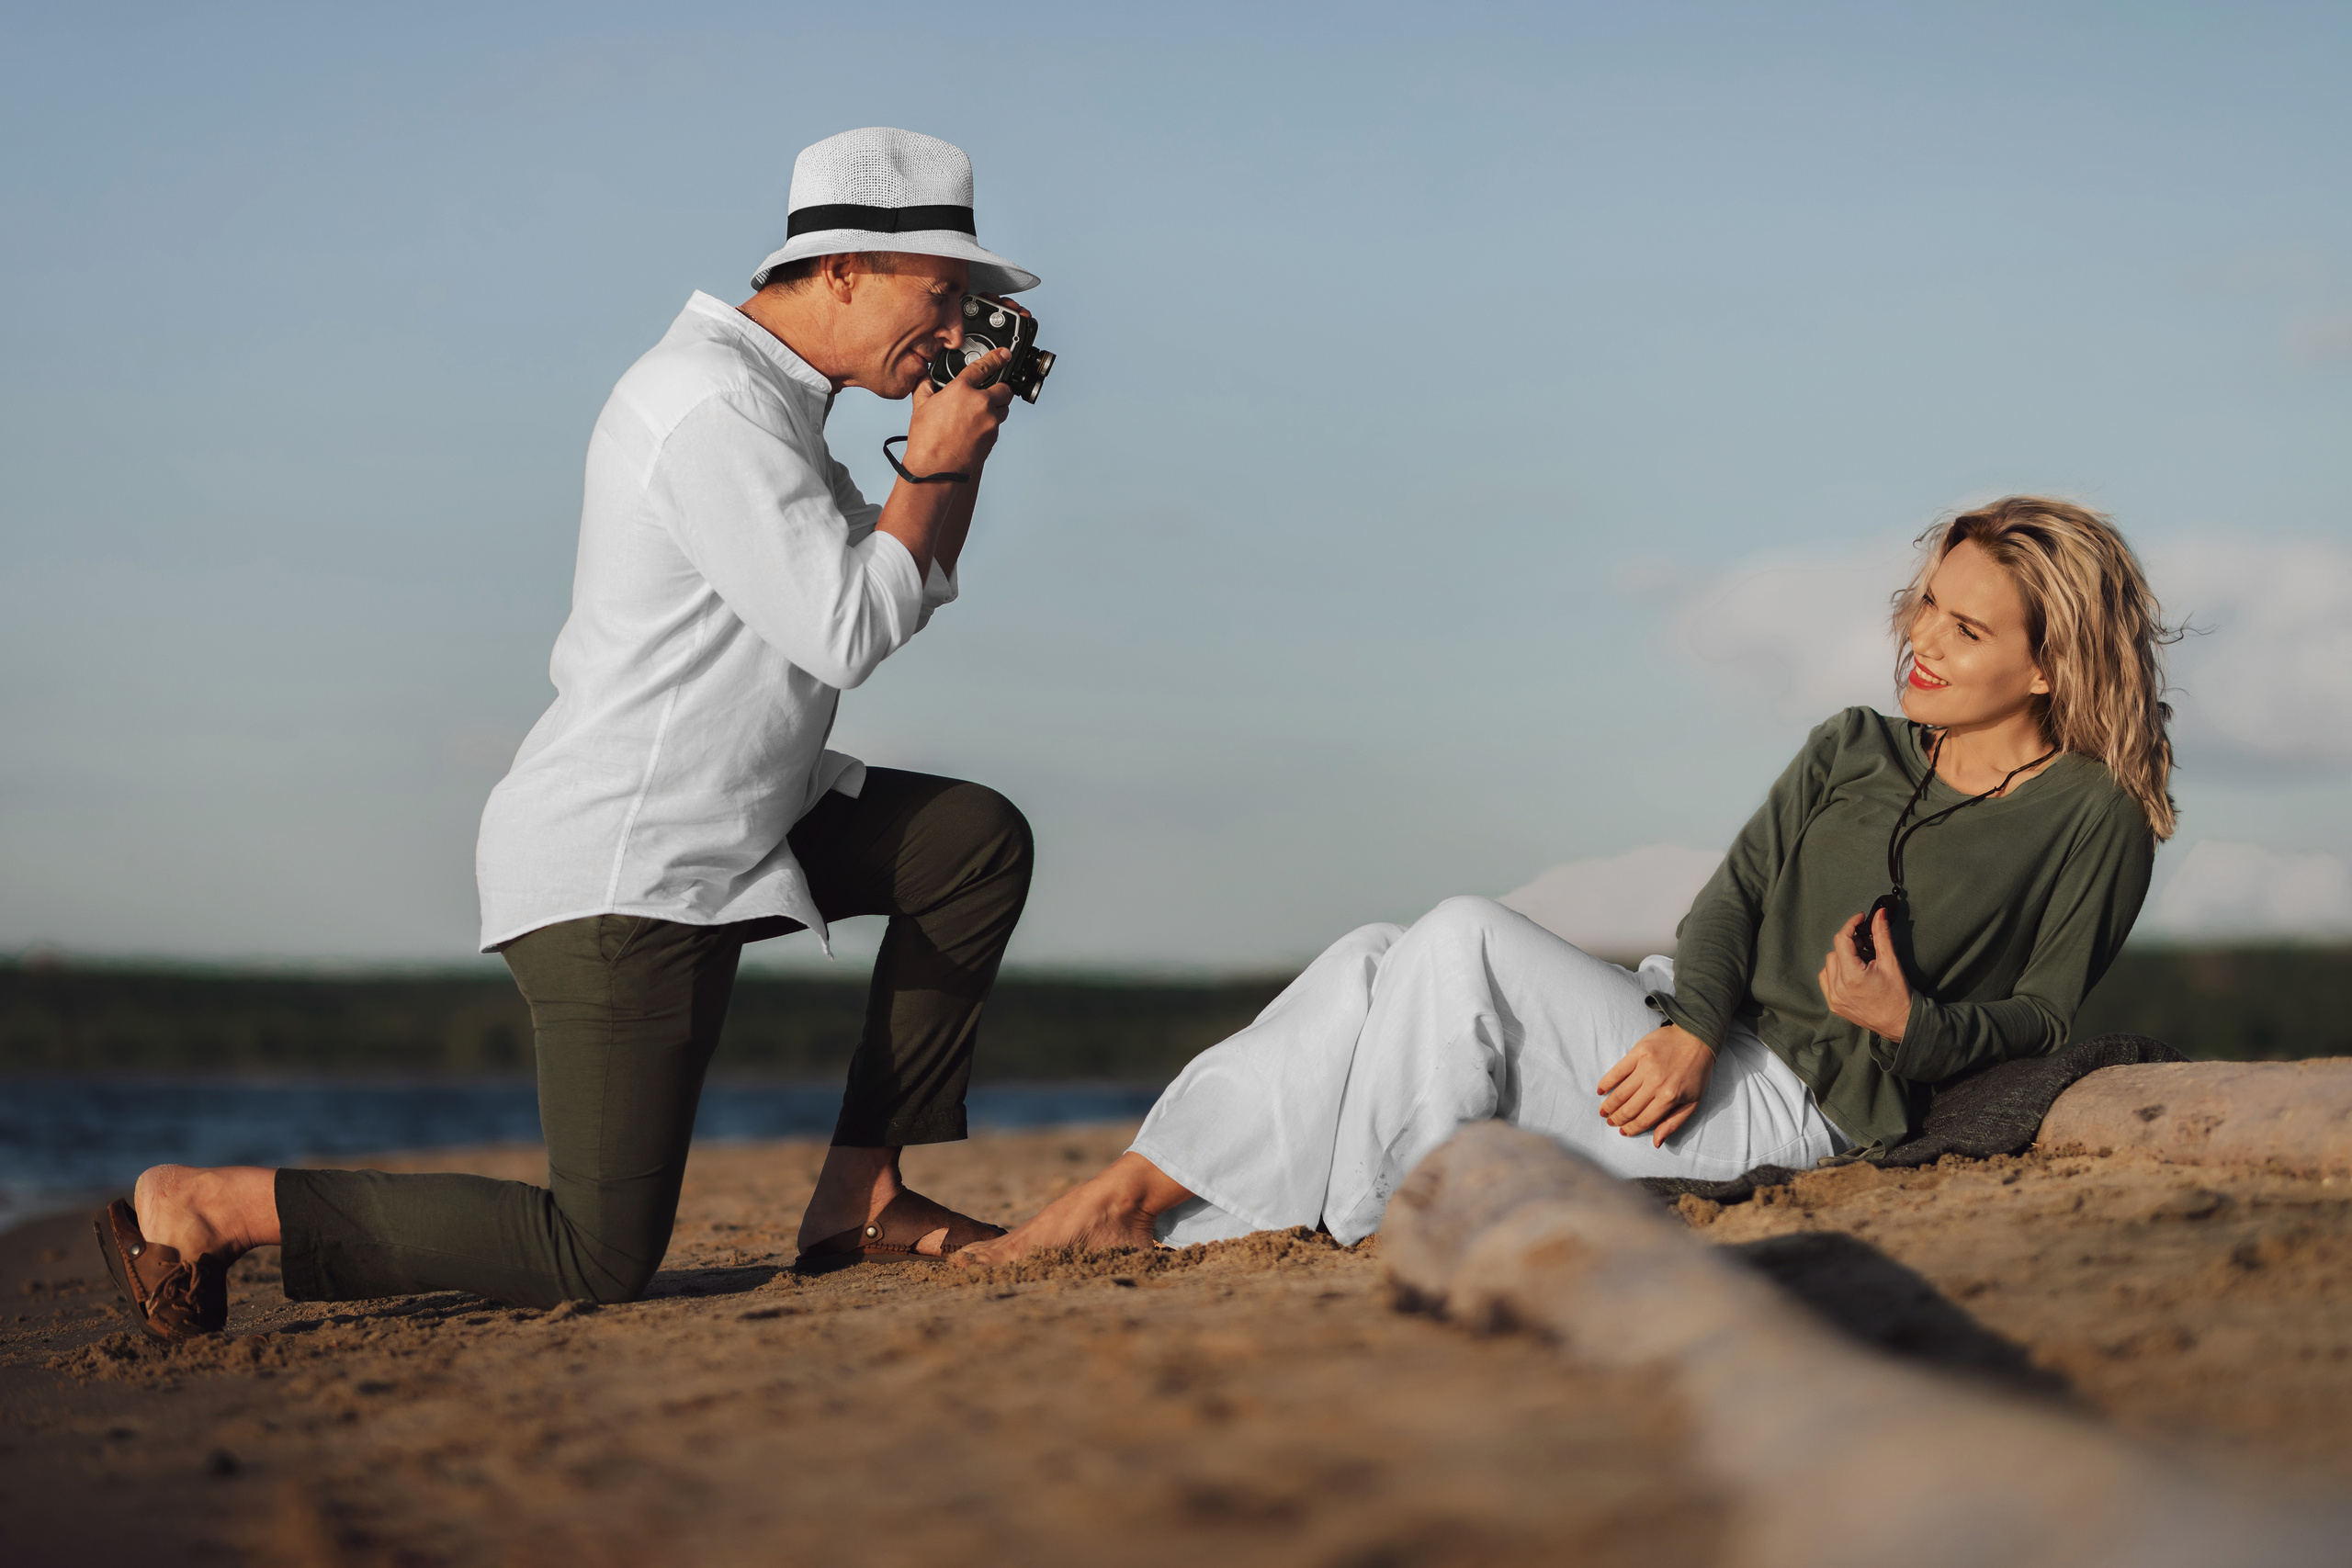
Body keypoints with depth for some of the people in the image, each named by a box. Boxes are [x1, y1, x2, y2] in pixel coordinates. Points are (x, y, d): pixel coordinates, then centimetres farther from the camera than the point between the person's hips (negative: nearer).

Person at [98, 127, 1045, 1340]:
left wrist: (960, 441, 8)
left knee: (980, 842, 11)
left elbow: (908, 591, 22)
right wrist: (935, 465, -9)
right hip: (620, 870, -10)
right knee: (601, 1260, -11)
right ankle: (210, 1206, -3)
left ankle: (859, 1195, 10)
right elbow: (848, 634, -22)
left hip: (720, 825, 10)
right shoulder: (714, 408, -20)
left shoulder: (765, 395, 13)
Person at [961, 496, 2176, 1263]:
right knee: (1375, 964, -13)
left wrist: (1909, 1026, -20)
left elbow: (2046, 1014, -1)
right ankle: (1146, 1214, -21)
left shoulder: (2095, 819, 0)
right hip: (1699, 1049, 7)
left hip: (1800, 1105, -7)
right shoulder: (1851, 753, 18)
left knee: (1464, 940, -23)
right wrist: (1689, 1030, -12)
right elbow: (1735, 894, 7)